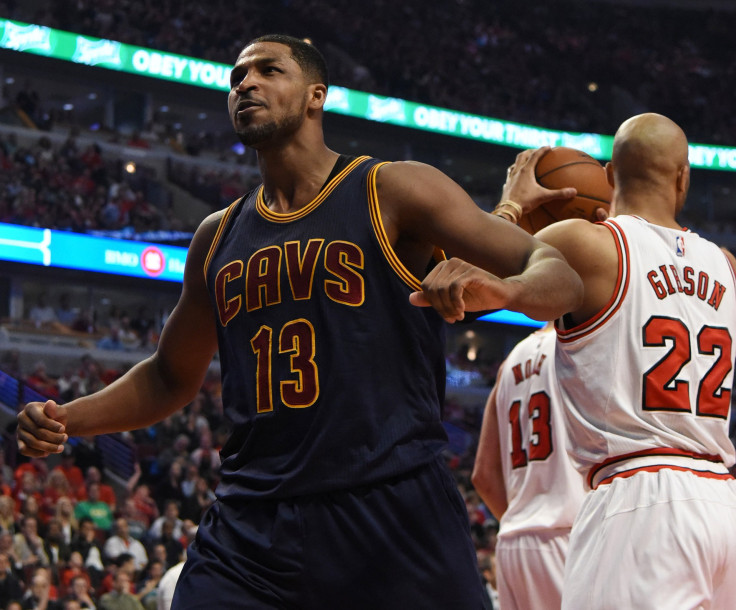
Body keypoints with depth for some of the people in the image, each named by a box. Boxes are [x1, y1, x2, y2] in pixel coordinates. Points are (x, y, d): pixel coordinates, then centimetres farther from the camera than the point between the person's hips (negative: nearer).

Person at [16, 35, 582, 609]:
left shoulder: (393, 191, 1)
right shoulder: (218, 237, 16)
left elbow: (562, 277, -6)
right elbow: (170, 377, 29)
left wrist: (502, 289, -30)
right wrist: (66, 420, 11)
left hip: (392, 511, -4)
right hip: (250, 523, 4)